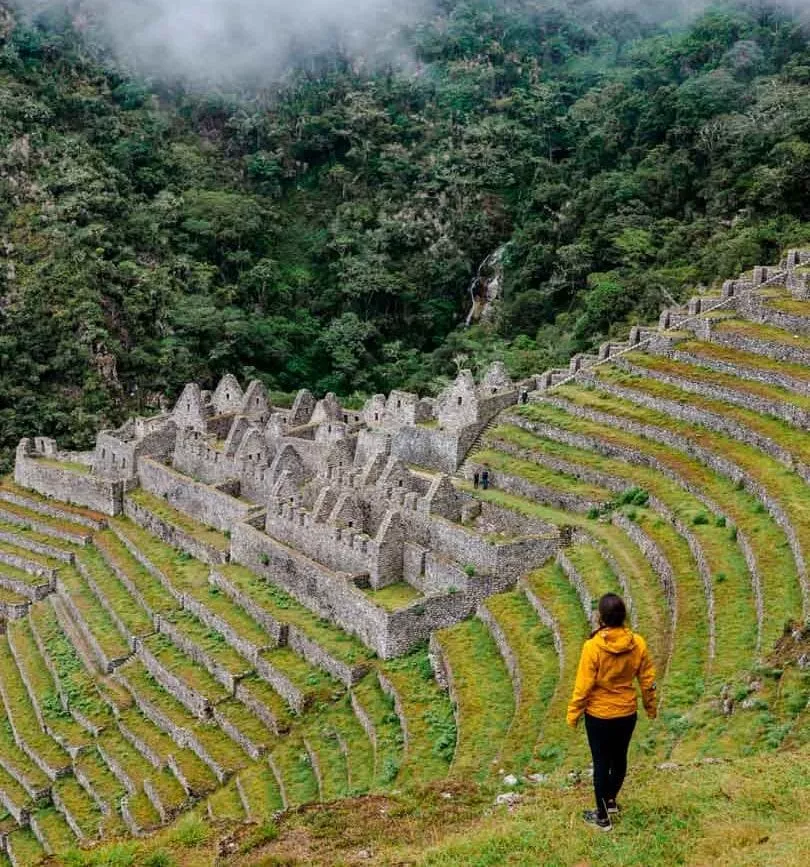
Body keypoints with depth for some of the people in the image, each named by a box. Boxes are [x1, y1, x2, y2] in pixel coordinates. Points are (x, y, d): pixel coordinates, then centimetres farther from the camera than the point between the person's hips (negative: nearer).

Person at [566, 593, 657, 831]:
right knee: (619, 758, 23)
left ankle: (603, 817, 24)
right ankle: (611, 800, 44)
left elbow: (583, 685, -17)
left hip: (599, 715, -3)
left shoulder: (593, 646, -24)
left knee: (602, 763, 11)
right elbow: (647, 680, -1)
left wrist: (573, 714, -3)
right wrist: (651, 707, 16)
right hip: (627, 714, 4)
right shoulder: (638, 644, -12)